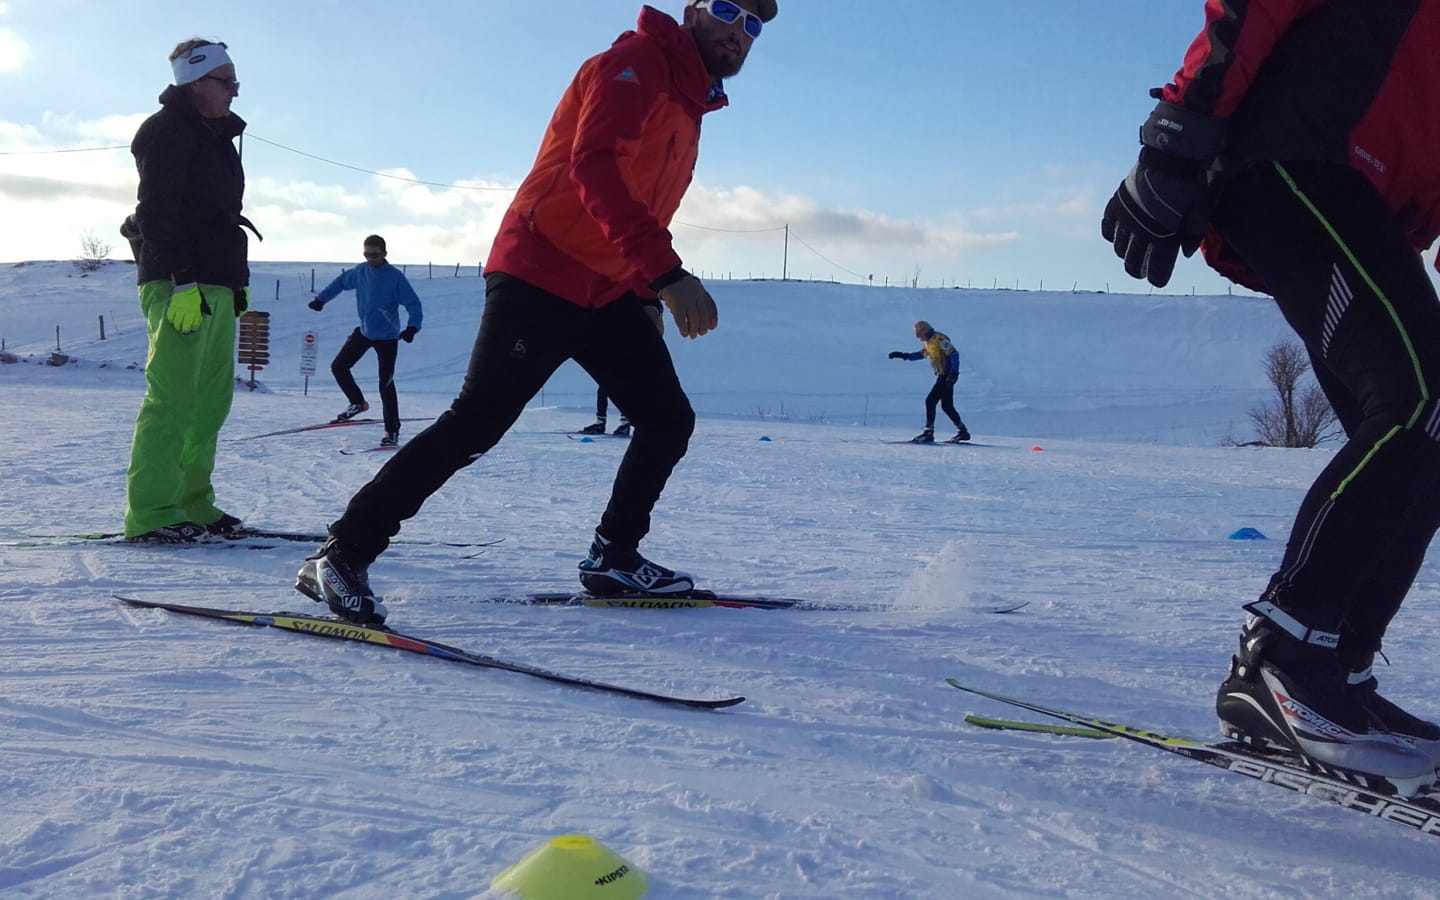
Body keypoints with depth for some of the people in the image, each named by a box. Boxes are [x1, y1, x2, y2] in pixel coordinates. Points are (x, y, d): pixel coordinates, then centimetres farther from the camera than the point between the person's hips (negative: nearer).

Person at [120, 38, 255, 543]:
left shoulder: (216, 136, 23)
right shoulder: (167, 131, -5)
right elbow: (158, 213, -14)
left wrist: (238, 282, 22)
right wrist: (182, 282, -22)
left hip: (215, 286, 10)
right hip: (178, 286, -9)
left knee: (213, 398, 7)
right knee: (173, 396, -13)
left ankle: (191, 502, 12)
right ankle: (150, 513, -13)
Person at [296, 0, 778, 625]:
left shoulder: (688, 103, 19)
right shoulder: (637, 62, -10)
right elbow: (593, 165, -26)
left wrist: (650, 293, 16)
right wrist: (665, 272, -34)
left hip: (608, 292, 9)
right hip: (541, 275, -9)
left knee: (669, 419, 6)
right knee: (476, 424, -14)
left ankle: (613, 558, 17)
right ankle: (343, 555, -7)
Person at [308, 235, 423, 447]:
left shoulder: (395, 277, -16)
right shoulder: (360, 272, 0)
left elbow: (413, 304, -18)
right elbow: (341, 282, 20)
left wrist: (412, 327, -34)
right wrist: (321, 299, 20)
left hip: (387, 337, -6)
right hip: (364, 332, 6)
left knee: (386, 383, -7)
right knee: (338, 366, 5)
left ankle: (392, 431, 2)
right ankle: (357, 403, 26)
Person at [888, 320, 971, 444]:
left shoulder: (939, 339, -14)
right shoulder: (929, 342, 16)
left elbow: (954, 354, -19)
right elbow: (921, 354, 28)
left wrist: (954, 372, -26)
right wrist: (904, 355, 18)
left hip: (947, 376, -10)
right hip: (942, 377, 10)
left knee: (930, 401, -11)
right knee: (947, 406, 10)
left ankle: (929, 432, -11)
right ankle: (962, 431, 16)